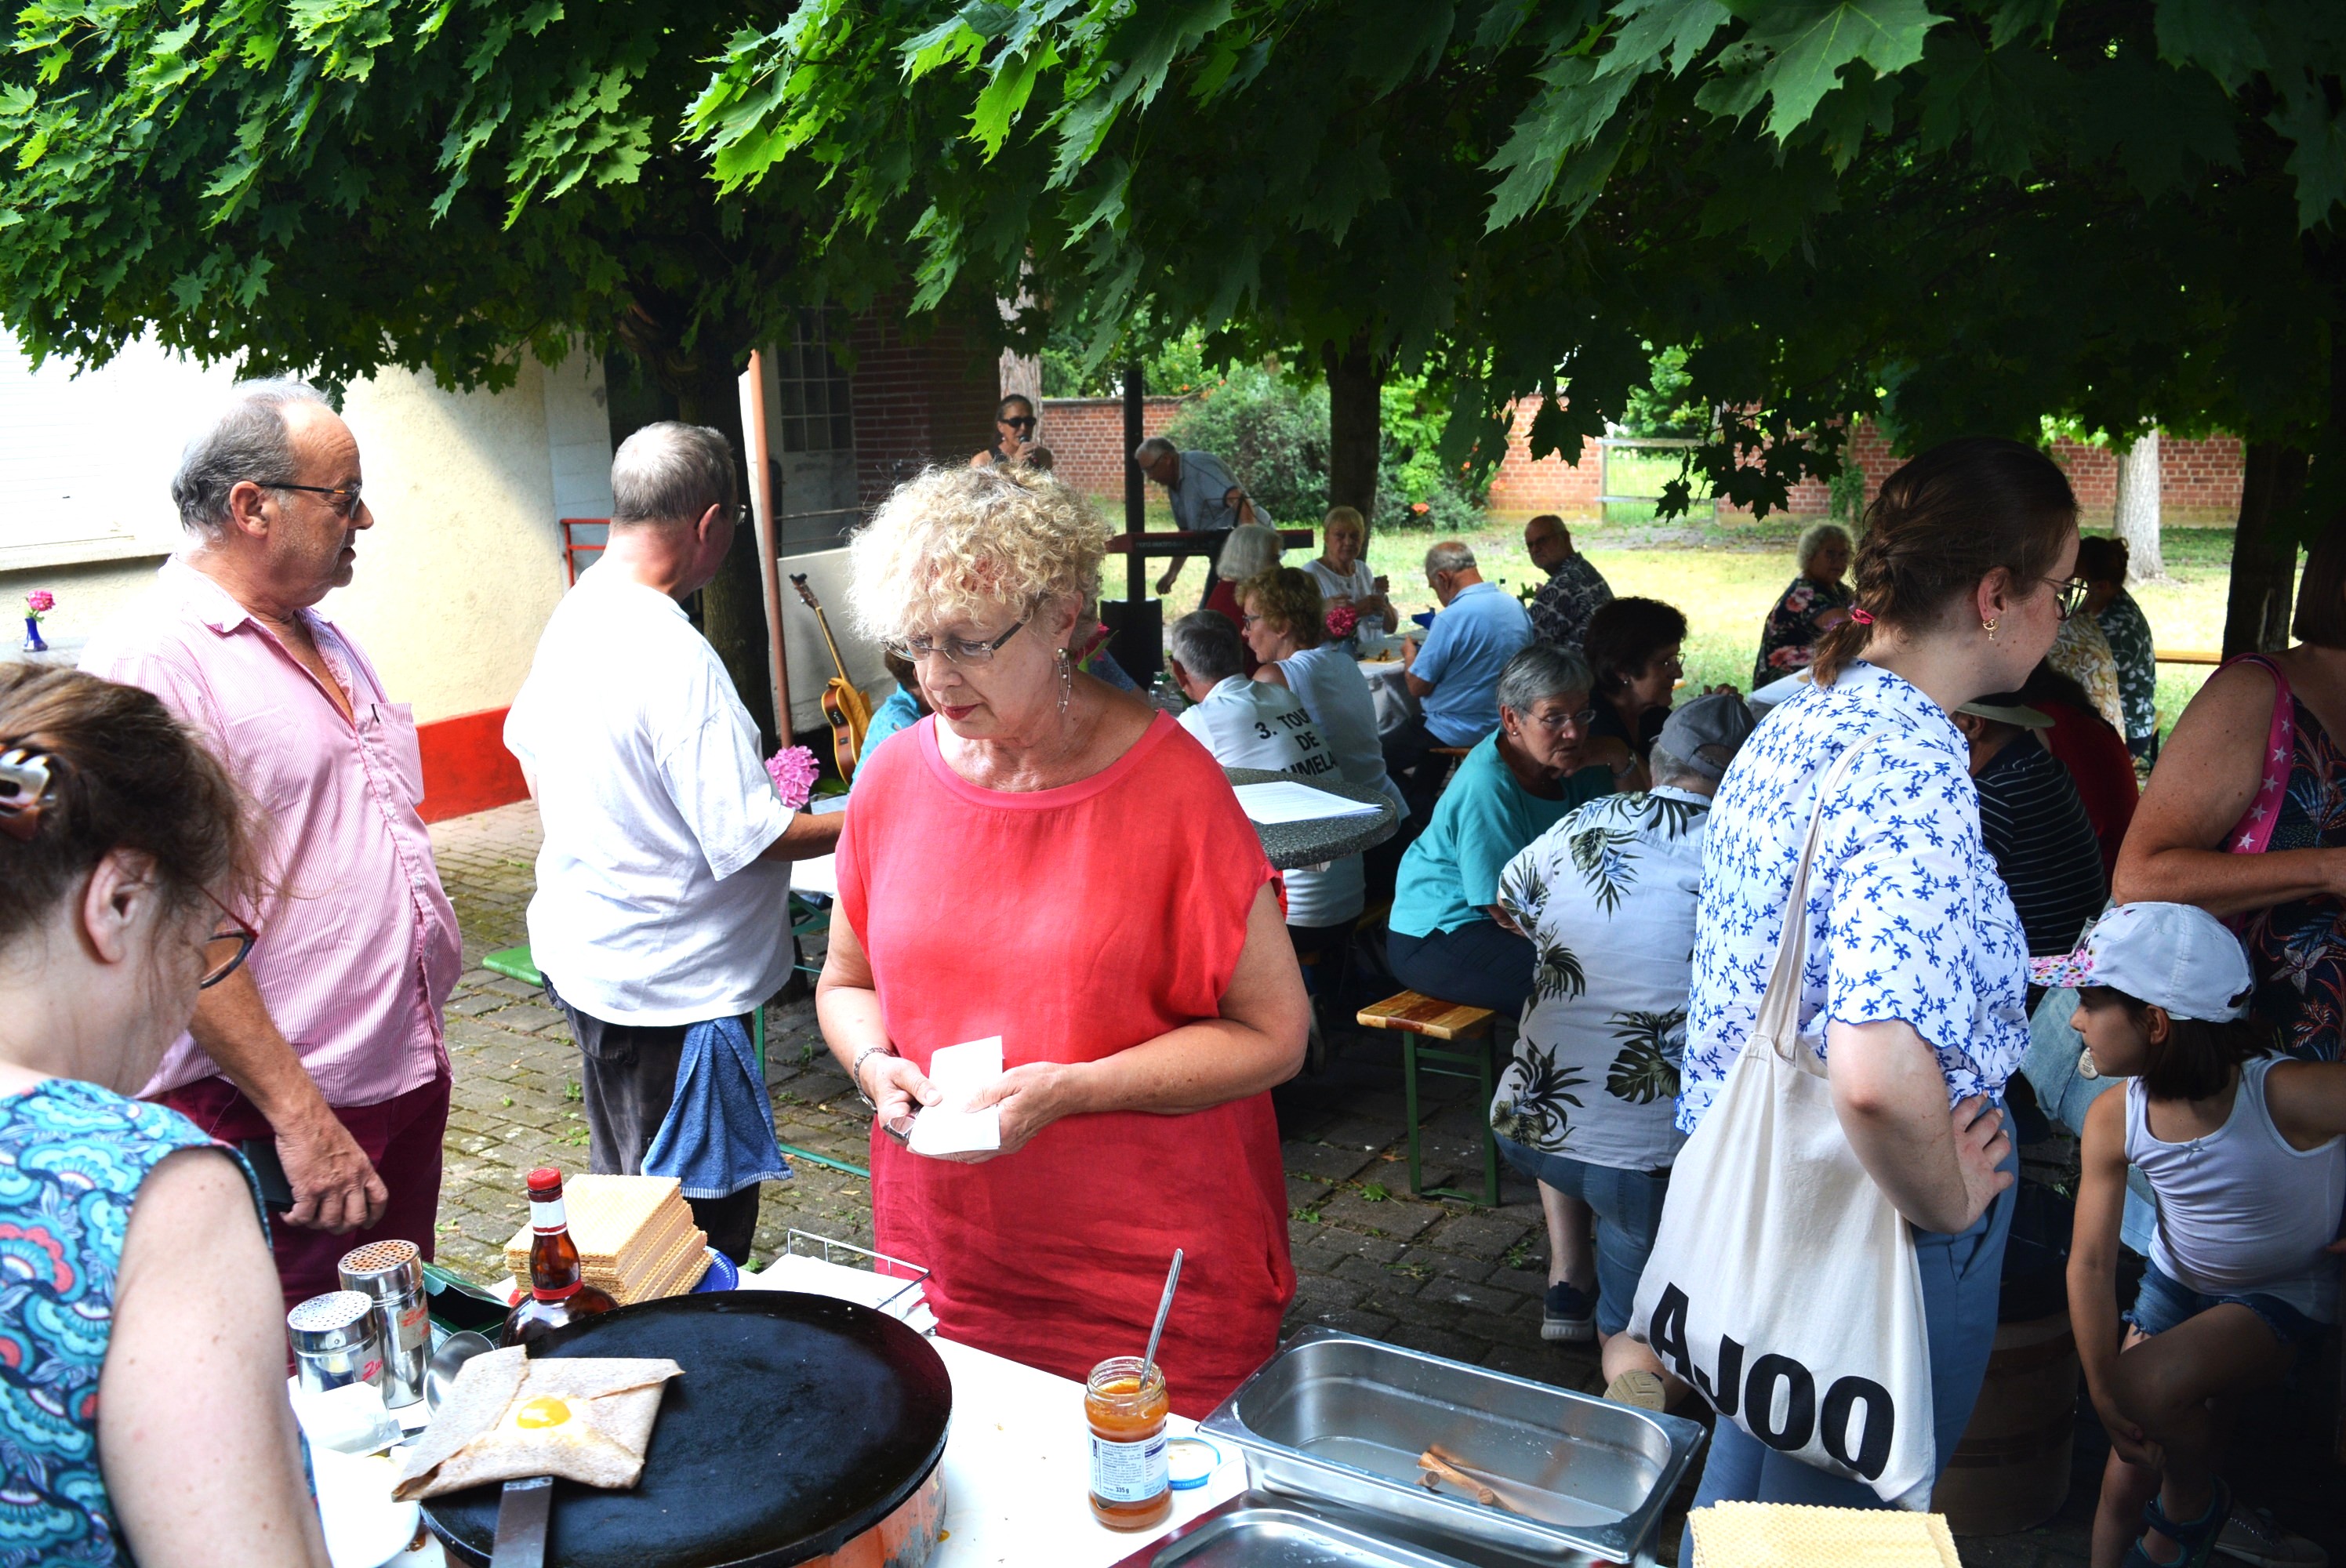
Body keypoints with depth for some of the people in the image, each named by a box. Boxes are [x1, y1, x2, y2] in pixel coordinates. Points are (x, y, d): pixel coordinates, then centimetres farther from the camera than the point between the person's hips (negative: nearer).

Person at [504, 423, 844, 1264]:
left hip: (578, 947, 10)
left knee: (622, 1182, 25)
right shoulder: (676, 659, -26)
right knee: (701, 1226, 5)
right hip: (669, 981, -10)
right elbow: (751, 836, -25)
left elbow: (527, 742, 19)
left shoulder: (571, 615, 3)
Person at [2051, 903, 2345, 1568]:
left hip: (2284, 1291, -4)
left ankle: (2193, 1502, 5)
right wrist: (2103, 1389, -14)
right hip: (2175, 1282, 4)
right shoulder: (2114, 1120, -19)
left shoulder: (2289, 1095, -34)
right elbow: (2091, 1264, -13)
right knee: (2130, 1469, 5)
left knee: (2149, 1386, -25)